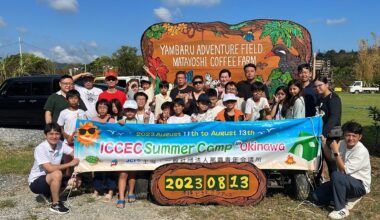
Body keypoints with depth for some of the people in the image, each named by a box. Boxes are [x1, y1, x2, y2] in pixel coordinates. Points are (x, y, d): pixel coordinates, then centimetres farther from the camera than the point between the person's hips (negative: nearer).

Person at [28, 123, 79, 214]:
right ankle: (55, 204, -17)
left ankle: (51, 193, 16)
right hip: (36, 182, -7)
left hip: (50, 180, 7)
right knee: (57, 174, -34)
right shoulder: (40, 149, -25)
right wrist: (70, 164, -27)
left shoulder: (60, 144, -7)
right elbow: (50, 168, -33)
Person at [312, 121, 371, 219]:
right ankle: (347, 198, 11)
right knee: (317, 196, -4)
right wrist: (324, 144, -1)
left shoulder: (362, 151, -24)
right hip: (344, 182, 7)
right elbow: (330, 157, 15)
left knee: (336, 175, -37)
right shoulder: (342, 143, -4)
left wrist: (336, 152, -30)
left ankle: (341, 209, -21)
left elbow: (343, 171, -27)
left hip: (360, 185, -7)